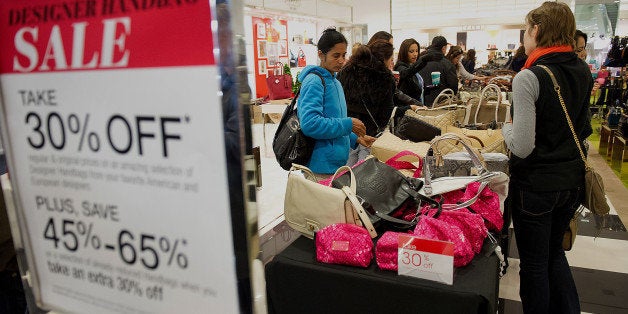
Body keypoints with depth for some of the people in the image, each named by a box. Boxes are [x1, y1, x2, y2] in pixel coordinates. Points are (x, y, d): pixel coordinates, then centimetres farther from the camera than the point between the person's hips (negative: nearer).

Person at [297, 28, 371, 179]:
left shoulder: (335, 82, 15)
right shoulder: (314, 81, -15)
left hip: (337, 163, 9)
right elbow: (309, 124, -28)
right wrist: (348, 124, -20)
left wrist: (356, 139, 10)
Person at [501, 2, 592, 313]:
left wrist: (506, 128, -5)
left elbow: (522, 147, -24)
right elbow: (584, 129, 16)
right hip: (572, 180, 7)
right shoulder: (583, 72, 2)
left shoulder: (528, 78, -21)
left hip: (535, 185, -7)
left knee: (534, 263, 11)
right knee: (555, 252, 25)